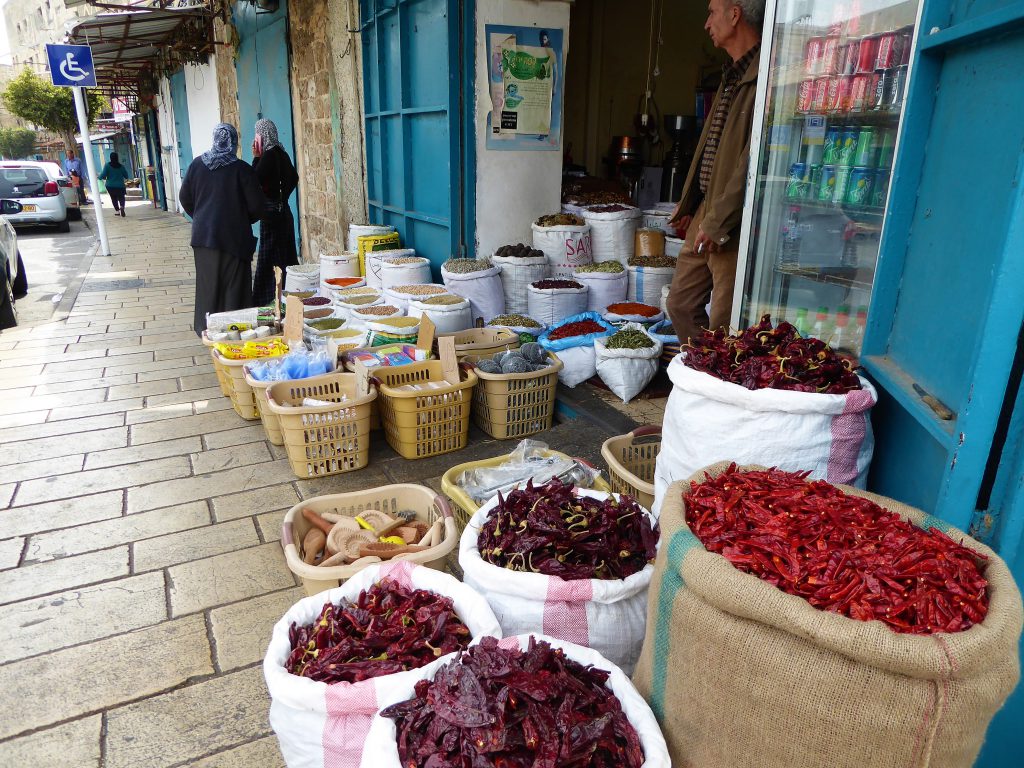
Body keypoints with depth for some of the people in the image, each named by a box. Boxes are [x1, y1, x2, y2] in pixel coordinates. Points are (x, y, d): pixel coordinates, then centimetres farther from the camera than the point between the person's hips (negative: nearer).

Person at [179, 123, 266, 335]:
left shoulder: (197, 165, 0)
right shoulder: (241, 169, -13)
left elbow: (185, 198, 8)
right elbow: (257, 205, -9)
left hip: (203, 235, 4)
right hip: (234, 236, -4)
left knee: (208, 283, 14)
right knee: (234, 284, 3)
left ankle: (206, 328, 23)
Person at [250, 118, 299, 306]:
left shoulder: (268, 155, -16)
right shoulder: (282, 154, 9)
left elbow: (255, 180, -15)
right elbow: (294, 178, 20)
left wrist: (256, 157, -9)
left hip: (271, 212, -9)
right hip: (283, 209, 9)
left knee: (269, 256, -5)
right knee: (286, 253, 14)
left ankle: (269, 299, -2)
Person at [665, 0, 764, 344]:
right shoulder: (732, 75, 17)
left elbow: (753, 160, -21)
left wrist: (717, 222, -19)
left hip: (733, 224, -10)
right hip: (705, 214, 10)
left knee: (722, 326, -2)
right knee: (680, 304, 16)